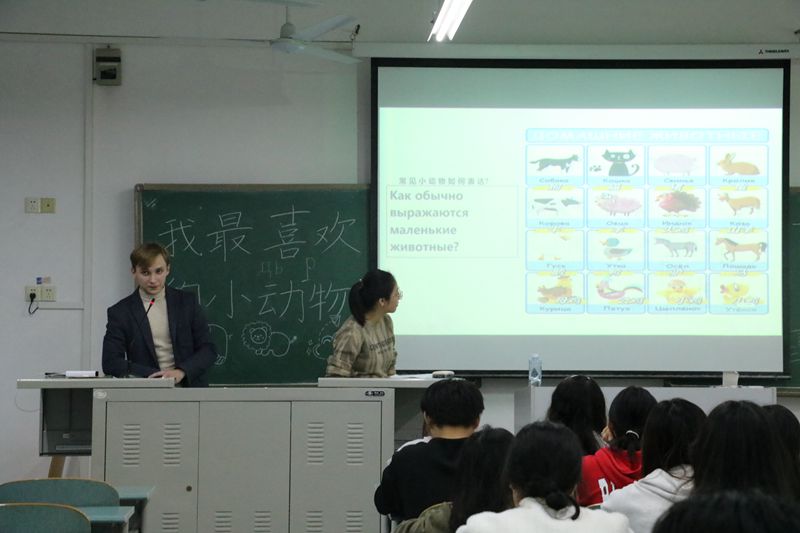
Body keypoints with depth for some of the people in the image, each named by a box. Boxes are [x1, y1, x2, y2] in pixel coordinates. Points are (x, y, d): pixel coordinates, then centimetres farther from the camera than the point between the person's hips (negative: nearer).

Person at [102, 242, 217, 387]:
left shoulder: (187, 302, 8)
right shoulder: (120, 312, 4)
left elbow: (208, 349, 6)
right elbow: (110, 363, -2)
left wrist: (181, 372, -13)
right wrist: (157, 376, -13)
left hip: (190, 387, 1)